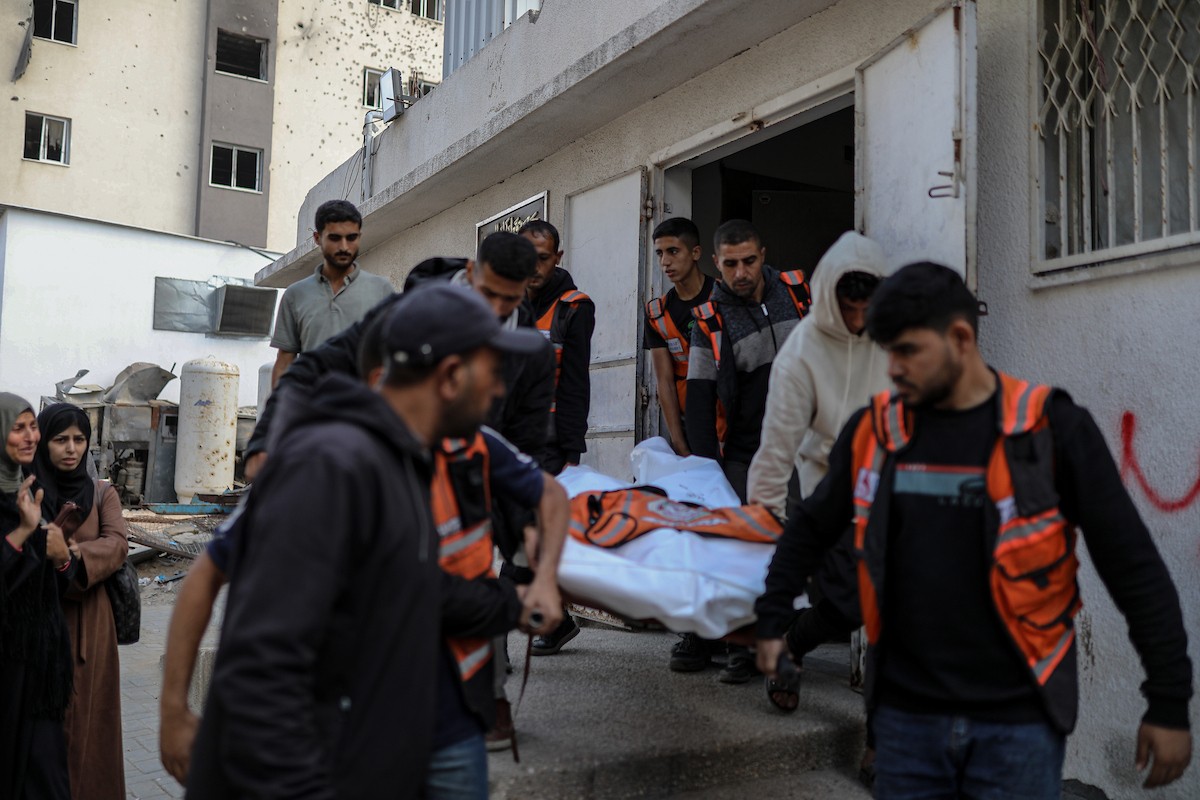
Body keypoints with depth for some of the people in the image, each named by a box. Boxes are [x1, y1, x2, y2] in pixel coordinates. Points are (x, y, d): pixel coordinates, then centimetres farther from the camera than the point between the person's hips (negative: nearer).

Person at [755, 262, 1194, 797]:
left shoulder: (1052, 430, -9)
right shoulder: (873, 430, 0)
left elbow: (1135, 569, -6)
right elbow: (811, 528, 15)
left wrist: (1168, 702, -4)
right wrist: (772, 620, 13)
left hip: (1018, 723, -3)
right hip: (905, 717, 3)